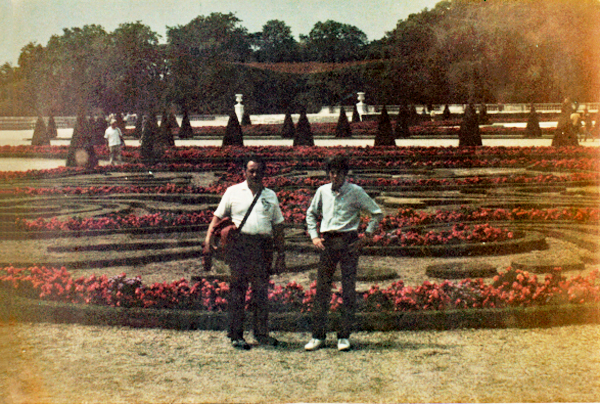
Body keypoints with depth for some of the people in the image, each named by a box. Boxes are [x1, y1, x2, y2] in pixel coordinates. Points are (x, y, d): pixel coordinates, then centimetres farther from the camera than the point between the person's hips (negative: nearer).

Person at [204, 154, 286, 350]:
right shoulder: (233, 192, 9)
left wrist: (281, 255, 11)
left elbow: (278, 226, 15)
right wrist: (209, 238, -7)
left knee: (262, 290, 6)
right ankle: (236, 335, 4)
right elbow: (218, 217, 9)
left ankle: (261, 332, 14)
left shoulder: (271, 196, 15)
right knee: (238, 289, -2)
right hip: (240, 244, -2)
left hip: (264, 246, 2)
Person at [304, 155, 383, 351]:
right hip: (327, 241, 3)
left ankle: (344, 336, 7)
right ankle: (318, 336, 7)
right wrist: (314, 236, 10)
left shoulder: (355, 192, -1)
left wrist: (367, 236, -3)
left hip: (349, 241, -3)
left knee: (348, 289, 0)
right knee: (322, 288, 1)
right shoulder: (323, 191, 8)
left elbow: (377, 212, 3)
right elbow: (311, 214, 22)